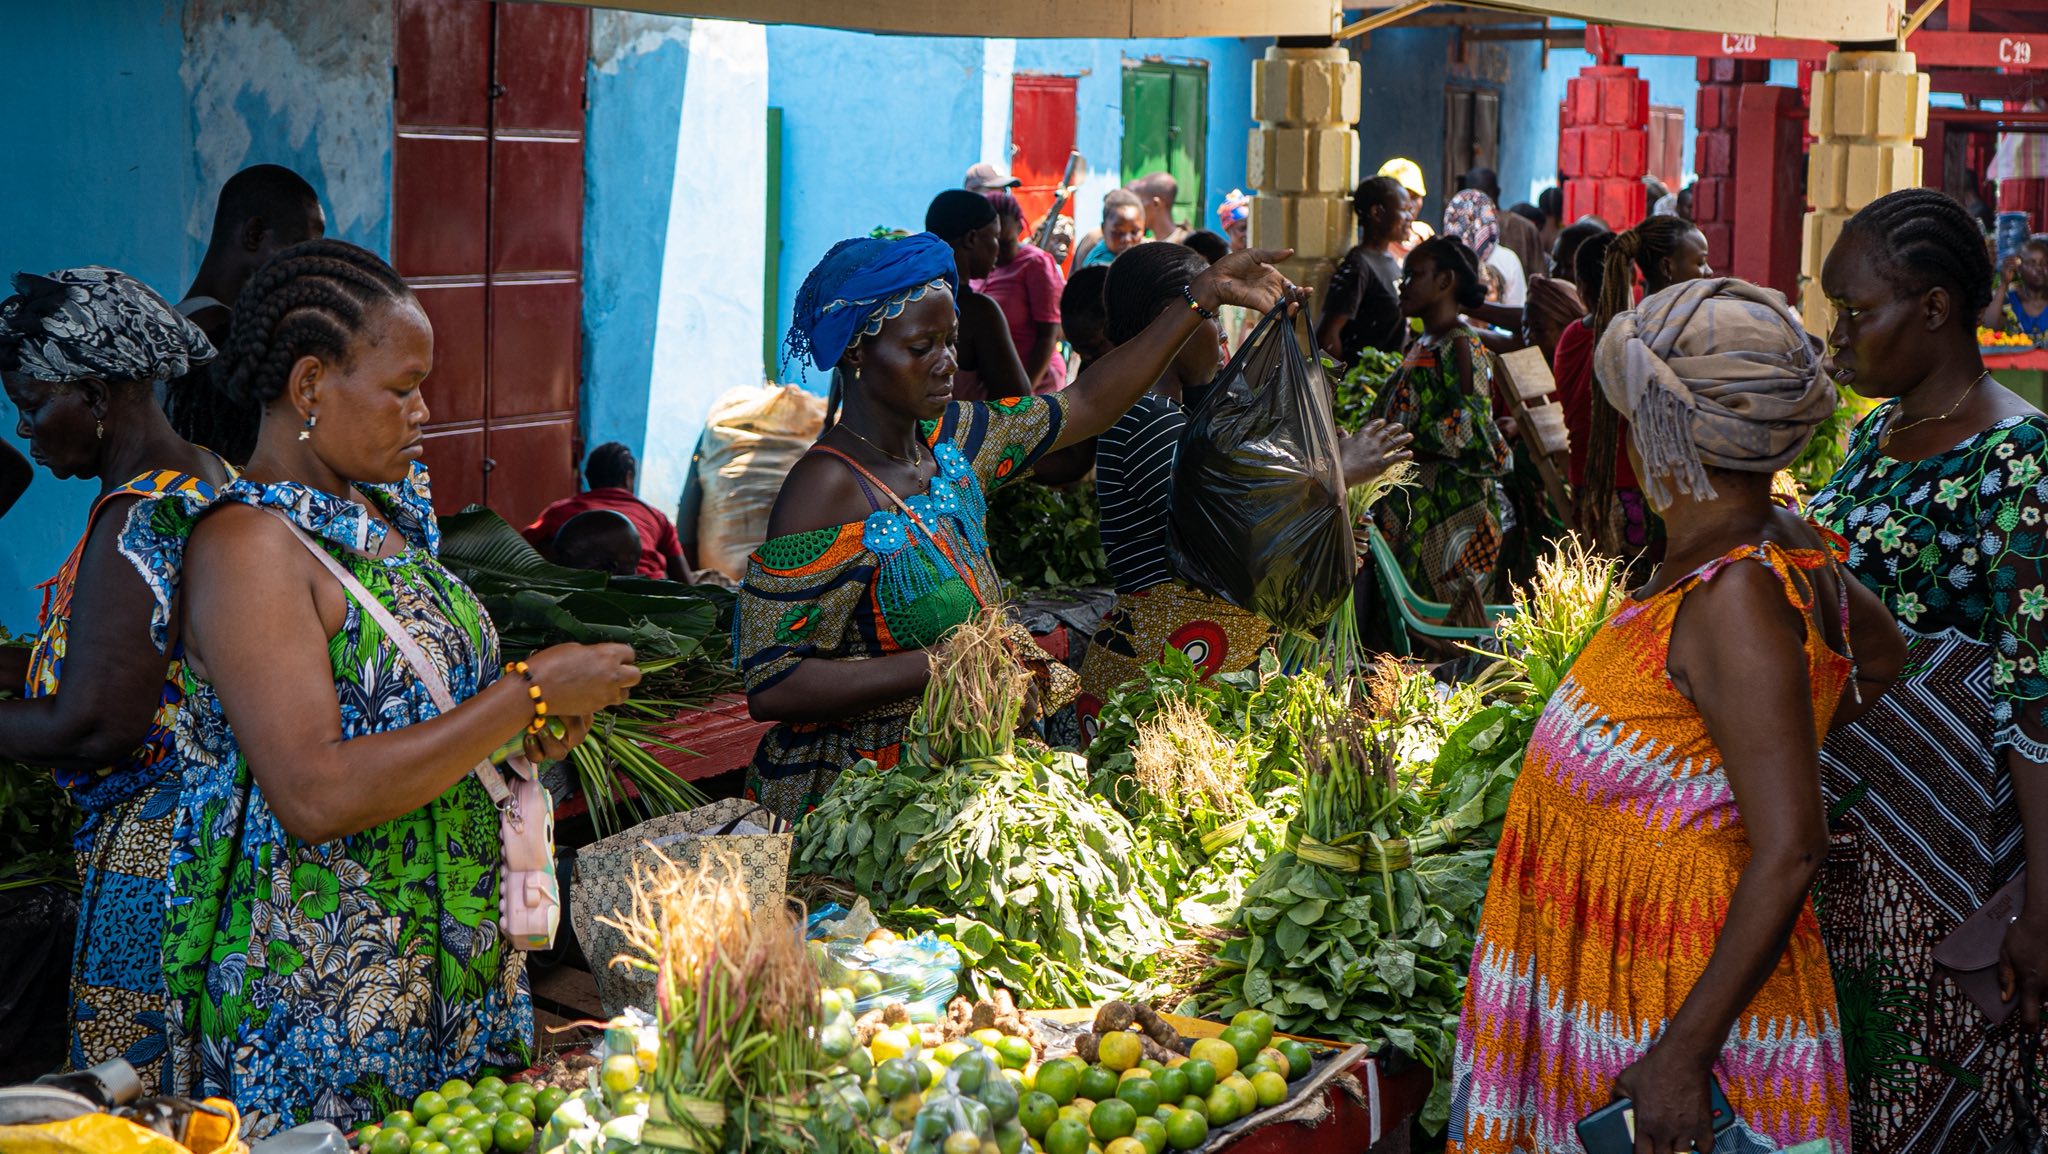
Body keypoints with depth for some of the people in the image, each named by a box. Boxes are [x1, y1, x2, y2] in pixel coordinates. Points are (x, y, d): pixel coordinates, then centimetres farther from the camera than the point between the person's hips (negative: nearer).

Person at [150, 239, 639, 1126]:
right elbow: (315, 795, -25)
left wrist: (531, 723, 2)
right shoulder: (245, 544, -16)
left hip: (448, 951, 8)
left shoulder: (383, 512, 10)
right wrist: (528, 696, -20)